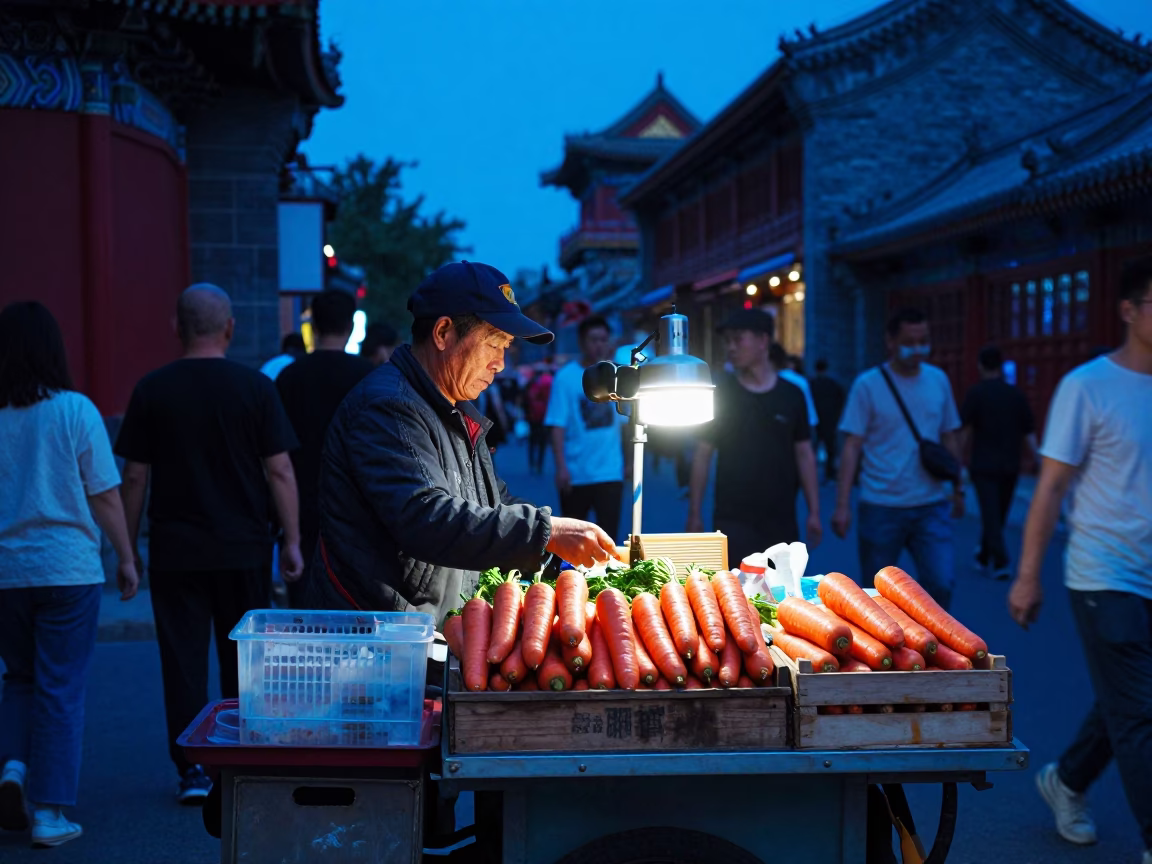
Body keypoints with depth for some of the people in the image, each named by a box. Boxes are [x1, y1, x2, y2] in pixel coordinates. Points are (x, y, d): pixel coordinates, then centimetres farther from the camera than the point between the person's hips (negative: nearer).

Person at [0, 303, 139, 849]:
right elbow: (105, 497, -6)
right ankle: (49, 813, 7)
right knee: (60, 691, 5)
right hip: (68, 568, -3)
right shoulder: (75, 411, -8)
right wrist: (126, 557, 5)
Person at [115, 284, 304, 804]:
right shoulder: (255, 388, -4)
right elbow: (279, 471, -5)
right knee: (243, 660, 13)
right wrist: (291, 541, 1)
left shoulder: (152, 390, -2)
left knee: (183, 659, 5)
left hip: (174, 551, 0)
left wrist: (129, 548, 7)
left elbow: (135, 477, -1)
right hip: (243, 549, 0)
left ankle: (193, 770, 4)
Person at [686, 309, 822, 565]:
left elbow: (804, 454, 5)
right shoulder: (720, 394, -3)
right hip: (733, 520, -2)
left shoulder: (791, 395, 1)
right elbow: (703, 455, -1)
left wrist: (814, 511, 2)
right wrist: (694, 514, -3)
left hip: (781, 519, 3)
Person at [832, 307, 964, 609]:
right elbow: (852, 446, -8)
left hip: (931, 506, 2)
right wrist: (842, 505, -13)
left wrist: (958, 488, 13)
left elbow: (950, 437, 14)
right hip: (881, 507, -2)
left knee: (940, 583, -11)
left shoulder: (938, 380, 5)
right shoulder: (868, 385, -6)